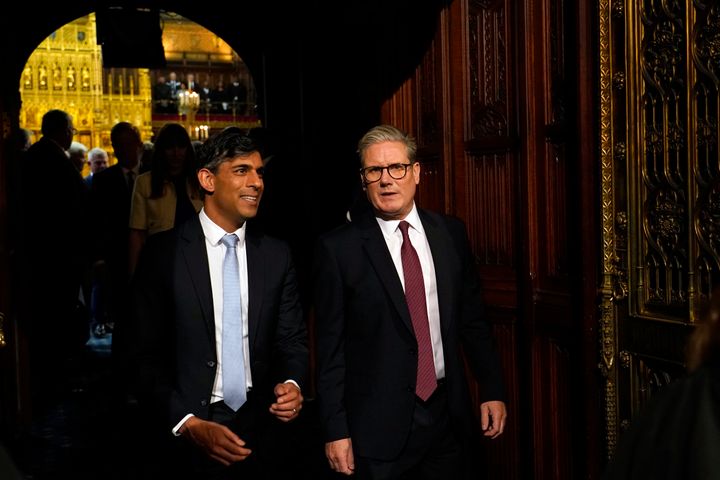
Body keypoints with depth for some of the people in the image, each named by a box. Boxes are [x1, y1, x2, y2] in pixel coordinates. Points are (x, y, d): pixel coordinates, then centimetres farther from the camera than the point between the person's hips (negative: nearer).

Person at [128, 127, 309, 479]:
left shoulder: (277, 255, 4)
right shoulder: (163, 252, -5)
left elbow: (293, 340, 8)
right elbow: (147, 355, -6)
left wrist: (292, 383, -12)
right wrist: (188, 424, -16)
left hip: (262, 431, 3)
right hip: (186, 436, -3)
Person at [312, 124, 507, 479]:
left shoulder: (451, 233, 5)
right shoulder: (338, 249, -7)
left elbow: (472, 319, 11)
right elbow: (330, 348, -6)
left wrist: (492, 391, 7)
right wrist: (335, 431, -9)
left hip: (448, 414, 4)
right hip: (378, 427, -3)